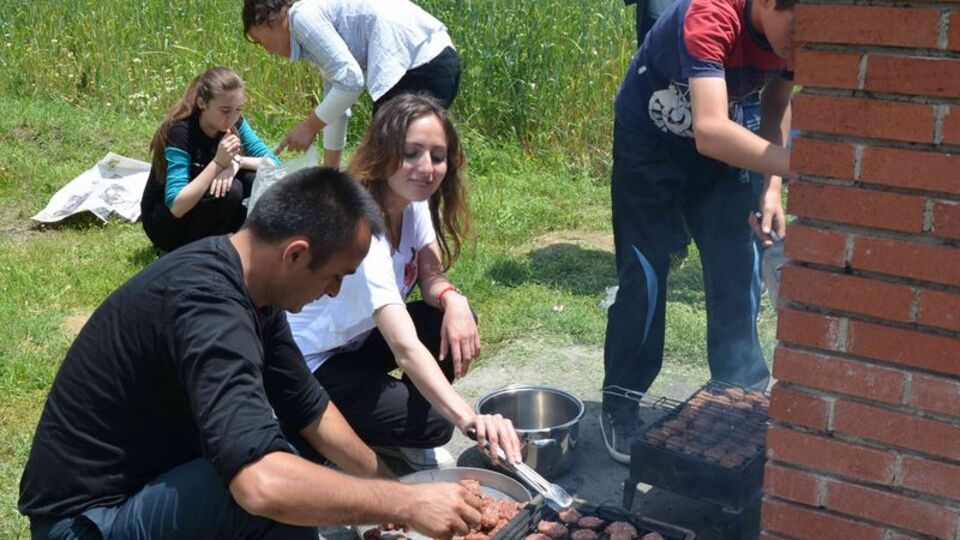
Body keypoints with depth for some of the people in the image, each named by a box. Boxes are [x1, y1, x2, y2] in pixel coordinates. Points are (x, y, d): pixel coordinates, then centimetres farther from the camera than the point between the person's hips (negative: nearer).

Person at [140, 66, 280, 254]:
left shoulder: (234, 123, -10)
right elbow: (176, 206, -35)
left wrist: (237, 162, -30)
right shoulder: (180, 131, -28)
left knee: (255, 178, -19)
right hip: (165, 224, -6)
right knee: (230, 190, -31)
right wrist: (218, 163, -40)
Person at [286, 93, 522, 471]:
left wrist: (452, 299, -27)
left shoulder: (413, 202, -9)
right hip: (311, 363, -8)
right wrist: (468, 418, -59)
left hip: (360, 339, 8)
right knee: (432, 423, -21)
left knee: (455, 315, -14)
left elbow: (432, 277, -2)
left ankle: (401, 438, 5)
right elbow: (405, 348, -45)